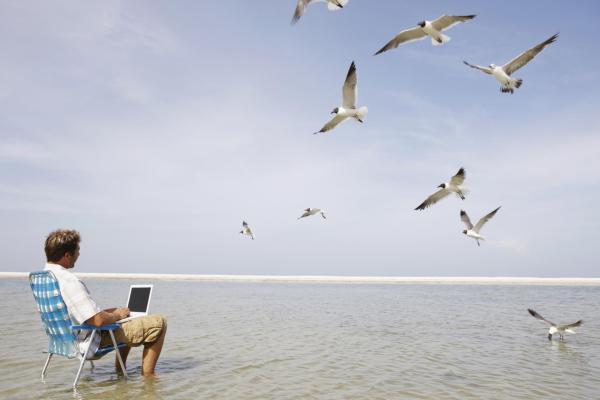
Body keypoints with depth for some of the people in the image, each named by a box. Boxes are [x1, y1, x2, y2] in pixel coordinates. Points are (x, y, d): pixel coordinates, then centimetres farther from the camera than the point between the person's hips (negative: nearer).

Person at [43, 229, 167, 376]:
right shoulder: (69, 281, -30)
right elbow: (99, 321, -32)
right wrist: (116, 315, -10)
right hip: (94, 342, -10)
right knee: (159, 323, -8)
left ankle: (120, 370, 31)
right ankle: (147, 375, 1)